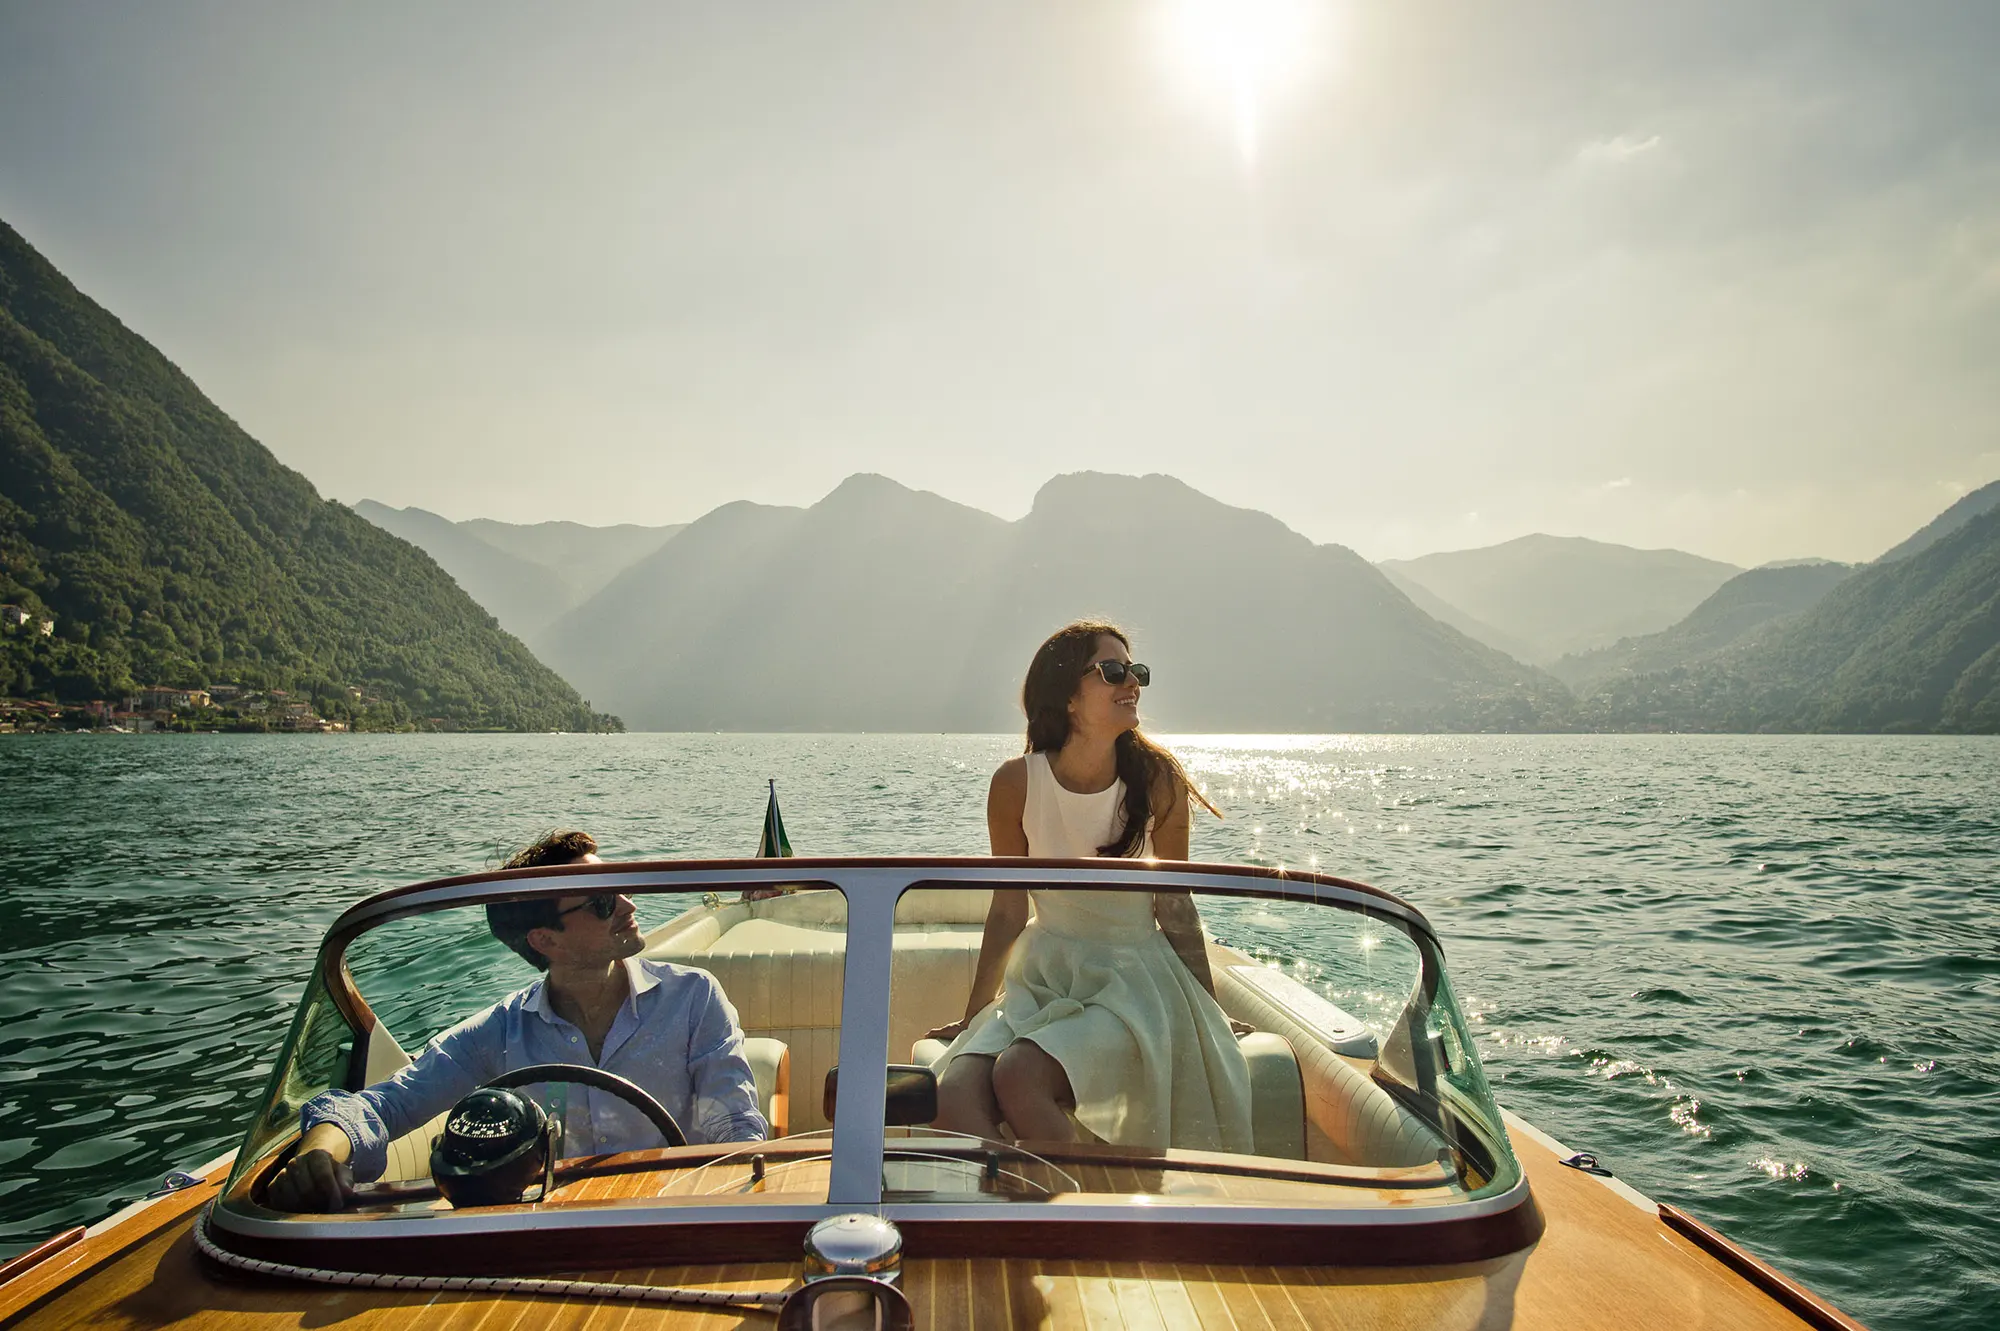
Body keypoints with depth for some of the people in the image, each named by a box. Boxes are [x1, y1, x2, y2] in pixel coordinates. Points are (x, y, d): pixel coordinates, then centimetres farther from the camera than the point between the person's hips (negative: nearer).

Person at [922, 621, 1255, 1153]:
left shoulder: (1158, 780, -9)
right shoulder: (1016, 783, -7)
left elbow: (1175, 907, 2)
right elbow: (1009, 910, 3)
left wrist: (1211, 1013, 8)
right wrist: (972, 1018, 10)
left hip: (1132, 975, -2)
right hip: (1042, 972, 2)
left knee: (1018, 1076, -28)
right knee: (954, 1096, -25)